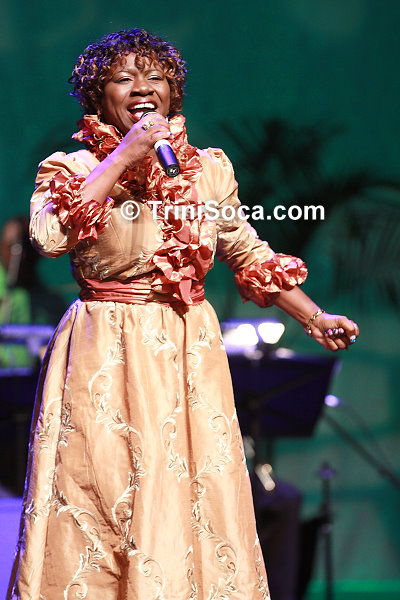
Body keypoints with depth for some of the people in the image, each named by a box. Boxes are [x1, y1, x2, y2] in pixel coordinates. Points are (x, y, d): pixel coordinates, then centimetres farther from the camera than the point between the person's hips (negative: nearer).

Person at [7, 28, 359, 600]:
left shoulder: (208, 167, 8)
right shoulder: (74, 167, -1)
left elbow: (247, 252, 19)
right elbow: (49, 235, -22)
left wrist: (316, 319, 15)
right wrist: (125, 156, -19)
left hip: (189, 357, 3)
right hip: (105, 358, -3)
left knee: (195, 499, 3)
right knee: (101, 500, -3)